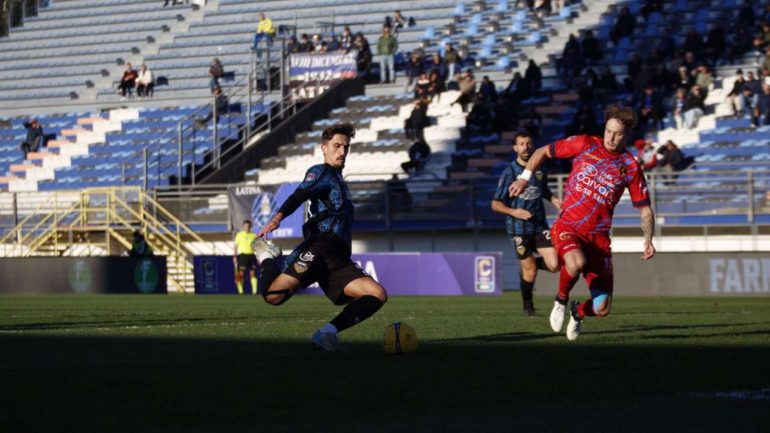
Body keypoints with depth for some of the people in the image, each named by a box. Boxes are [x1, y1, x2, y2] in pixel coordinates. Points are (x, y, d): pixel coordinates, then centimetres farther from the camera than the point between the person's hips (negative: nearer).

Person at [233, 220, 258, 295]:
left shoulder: (254, 235, 10)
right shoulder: (239, 235, 4)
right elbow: (236, 246, 5)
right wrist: (234, 256, -2)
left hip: (252, 255, 2)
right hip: (243, 254, -2)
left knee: (253, 273, -3)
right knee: (241, 274, -6)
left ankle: (254, 291, -2)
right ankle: (240, 290, 1)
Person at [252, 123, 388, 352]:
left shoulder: (338, 180, 33)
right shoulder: (321, 172, 7)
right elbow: (299, 196, -13)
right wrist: (278, 217, -31)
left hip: (338, 259, 8)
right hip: (319, 249, -8)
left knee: (378, 294, -14)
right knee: (274, 296, -24)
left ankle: (327, 332, -18)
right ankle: (267, 257, 9)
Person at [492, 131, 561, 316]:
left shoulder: (539, 170, 6)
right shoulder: (510, 172, -7)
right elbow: (496, 204, -5)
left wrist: (554, 199, 5)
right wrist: (514, 212, -21)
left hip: (540, 226, 4)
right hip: (519, 229, -4)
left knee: (553, 265, -10)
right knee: (530, 272, 0)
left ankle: (528, 265, 22)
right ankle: (528, 306, 25)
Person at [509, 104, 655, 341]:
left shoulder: (631, 167, 3)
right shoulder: (585, 144, 1)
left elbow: (645, 208, 8)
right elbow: (542, 152, 12)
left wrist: (648, 240, -8)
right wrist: (525, 177, -1)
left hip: (598, 236, 2)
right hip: (567, 227, -2)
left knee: (602, 309, -7)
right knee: (576, 263, -39)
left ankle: (579, 312, 33)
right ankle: (561, 300, -3)